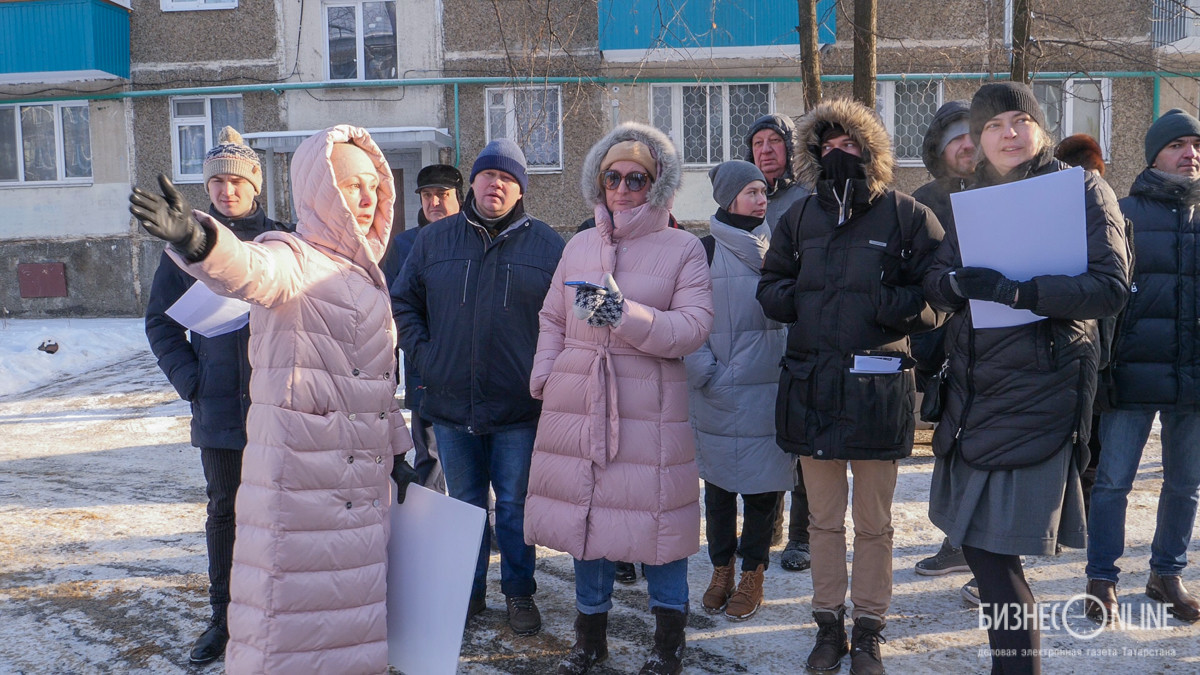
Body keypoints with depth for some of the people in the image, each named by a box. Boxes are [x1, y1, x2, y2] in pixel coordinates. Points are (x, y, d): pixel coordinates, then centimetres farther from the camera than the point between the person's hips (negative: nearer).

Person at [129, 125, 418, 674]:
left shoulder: (365, 273, 17)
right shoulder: (291, 258, -8)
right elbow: (249, 269, -33)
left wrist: (396, 451, 21)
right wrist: (195, 238, -54)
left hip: (363, 474, 8)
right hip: (300, 473, -8)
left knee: (353, 612, 16)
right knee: (294, 610, -3)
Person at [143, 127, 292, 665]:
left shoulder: (282, 241, 0)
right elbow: (161, 320, 9)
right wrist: (189, 379, -2)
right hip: (218, 405, 2)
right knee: (224, 509, 11)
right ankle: (223, 617, 22)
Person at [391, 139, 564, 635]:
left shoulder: (546, 244, 0)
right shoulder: (434, 239, 5)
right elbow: (402, 303, 12)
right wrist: (423, 354, 0)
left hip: (519, 408, -2)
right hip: (451, 405, 2)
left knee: (516, 507, 8)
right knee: (464, 504, 16)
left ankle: (519, 593, 25)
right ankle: (469, 591, 30)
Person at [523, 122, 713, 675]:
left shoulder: (683, 248, 1)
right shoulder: (579, 246, 13)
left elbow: (694, 326, -10)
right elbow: (552, 319, 19)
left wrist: (627, 315, -21)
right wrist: (544, 376, 4)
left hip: (649, 409, -3)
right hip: (577, 402, 4)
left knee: (655, 516, 2)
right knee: (585, 512, 11)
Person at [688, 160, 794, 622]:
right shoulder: (704, 251, 1)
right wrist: (706, 373, -10)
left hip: (768, 390, 2)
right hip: (717, 393, -1)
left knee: (763, 482, 4)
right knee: (718, 482, 7)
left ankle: (752, 574, 19)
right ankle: (721, 569, 23)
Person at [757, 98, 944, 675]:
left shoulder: (907, 216, -1)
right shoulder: (799, 217, 10)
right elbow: (770, 287, 15)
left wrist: (892, 303, -21)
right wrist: (791, 297, -6)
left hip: (878, 389, -3)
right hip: (811, 385, 3)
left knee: (874, 523, 10)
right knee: (824, 519, 14)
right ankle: (829, 625, 28)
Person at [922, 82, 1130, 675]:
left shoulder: (1083, 191, -2)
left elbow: (1112, 287, -13)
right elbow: (935, 283, 9)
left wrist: (1016, 291, -24)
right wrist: (955, 282, -14)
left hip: (1040, 389, -6)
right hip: (972, 386, 6)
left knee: (994, 550, -7)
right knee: (975, 542, 10)